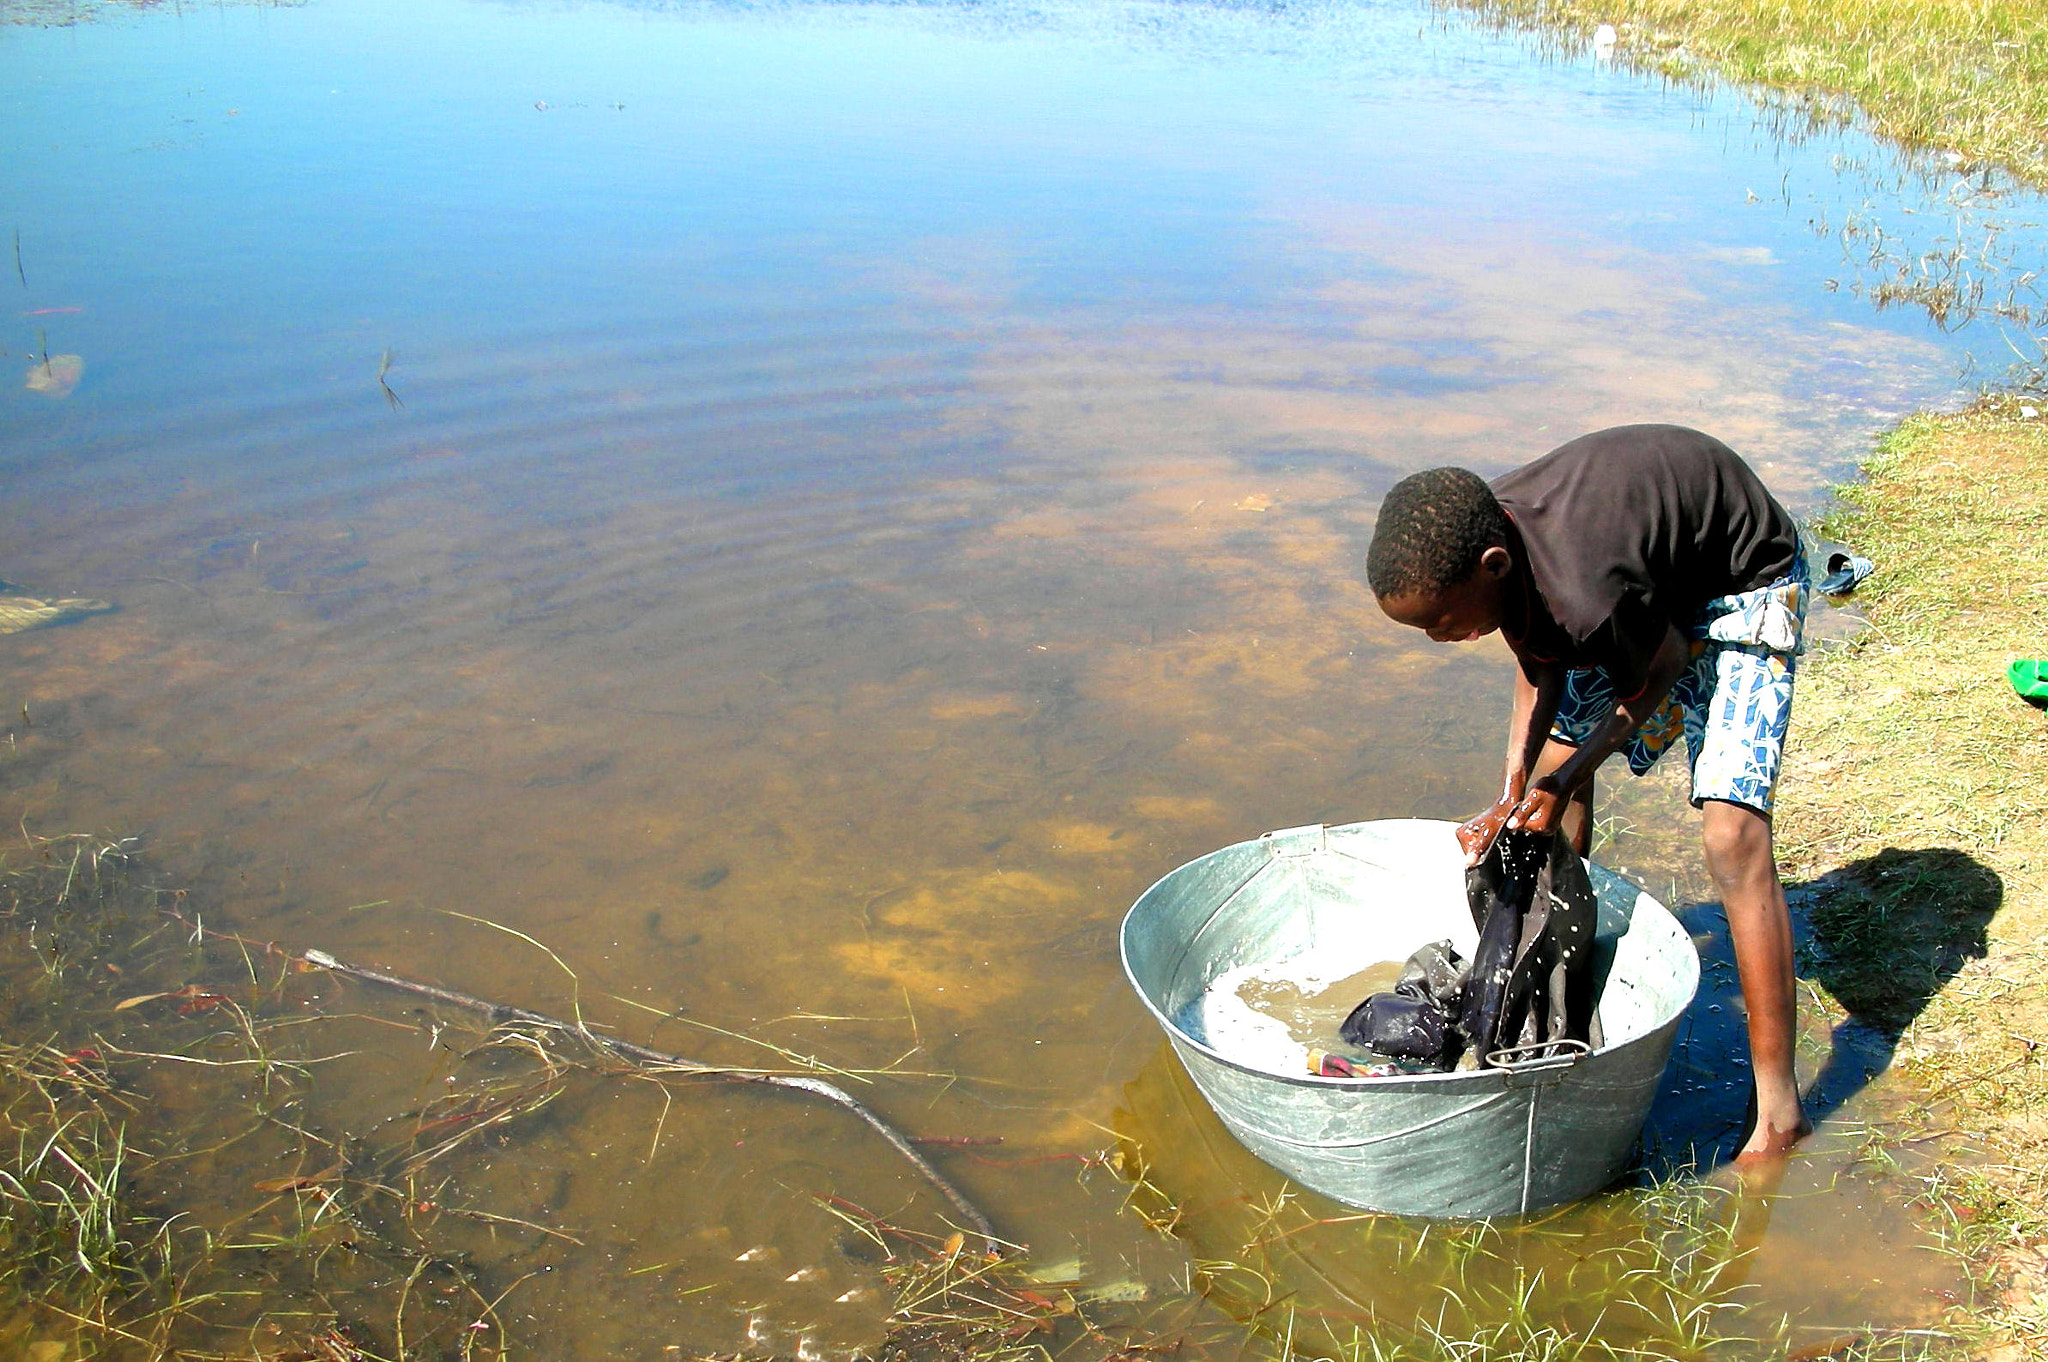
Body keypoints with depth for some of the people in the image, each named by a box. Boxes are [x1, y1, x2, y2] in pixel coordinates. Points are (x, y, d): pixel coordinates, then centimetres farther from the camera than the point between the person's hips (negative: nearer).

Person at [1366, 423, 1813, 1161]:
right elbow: (1540, 669, -3)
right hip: (1652, 583, 8)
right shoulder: (1475, 535, -19)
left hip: (1741, 587, -8)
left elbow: (1661, 669, -20)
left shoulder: (1584, 595, -42)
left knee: (1731, 834, -17)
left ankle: (1777, 1108, -8)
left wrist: (1569, 777, -16)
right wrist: (1513, 796, -12)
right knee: (1553, 759, 14)